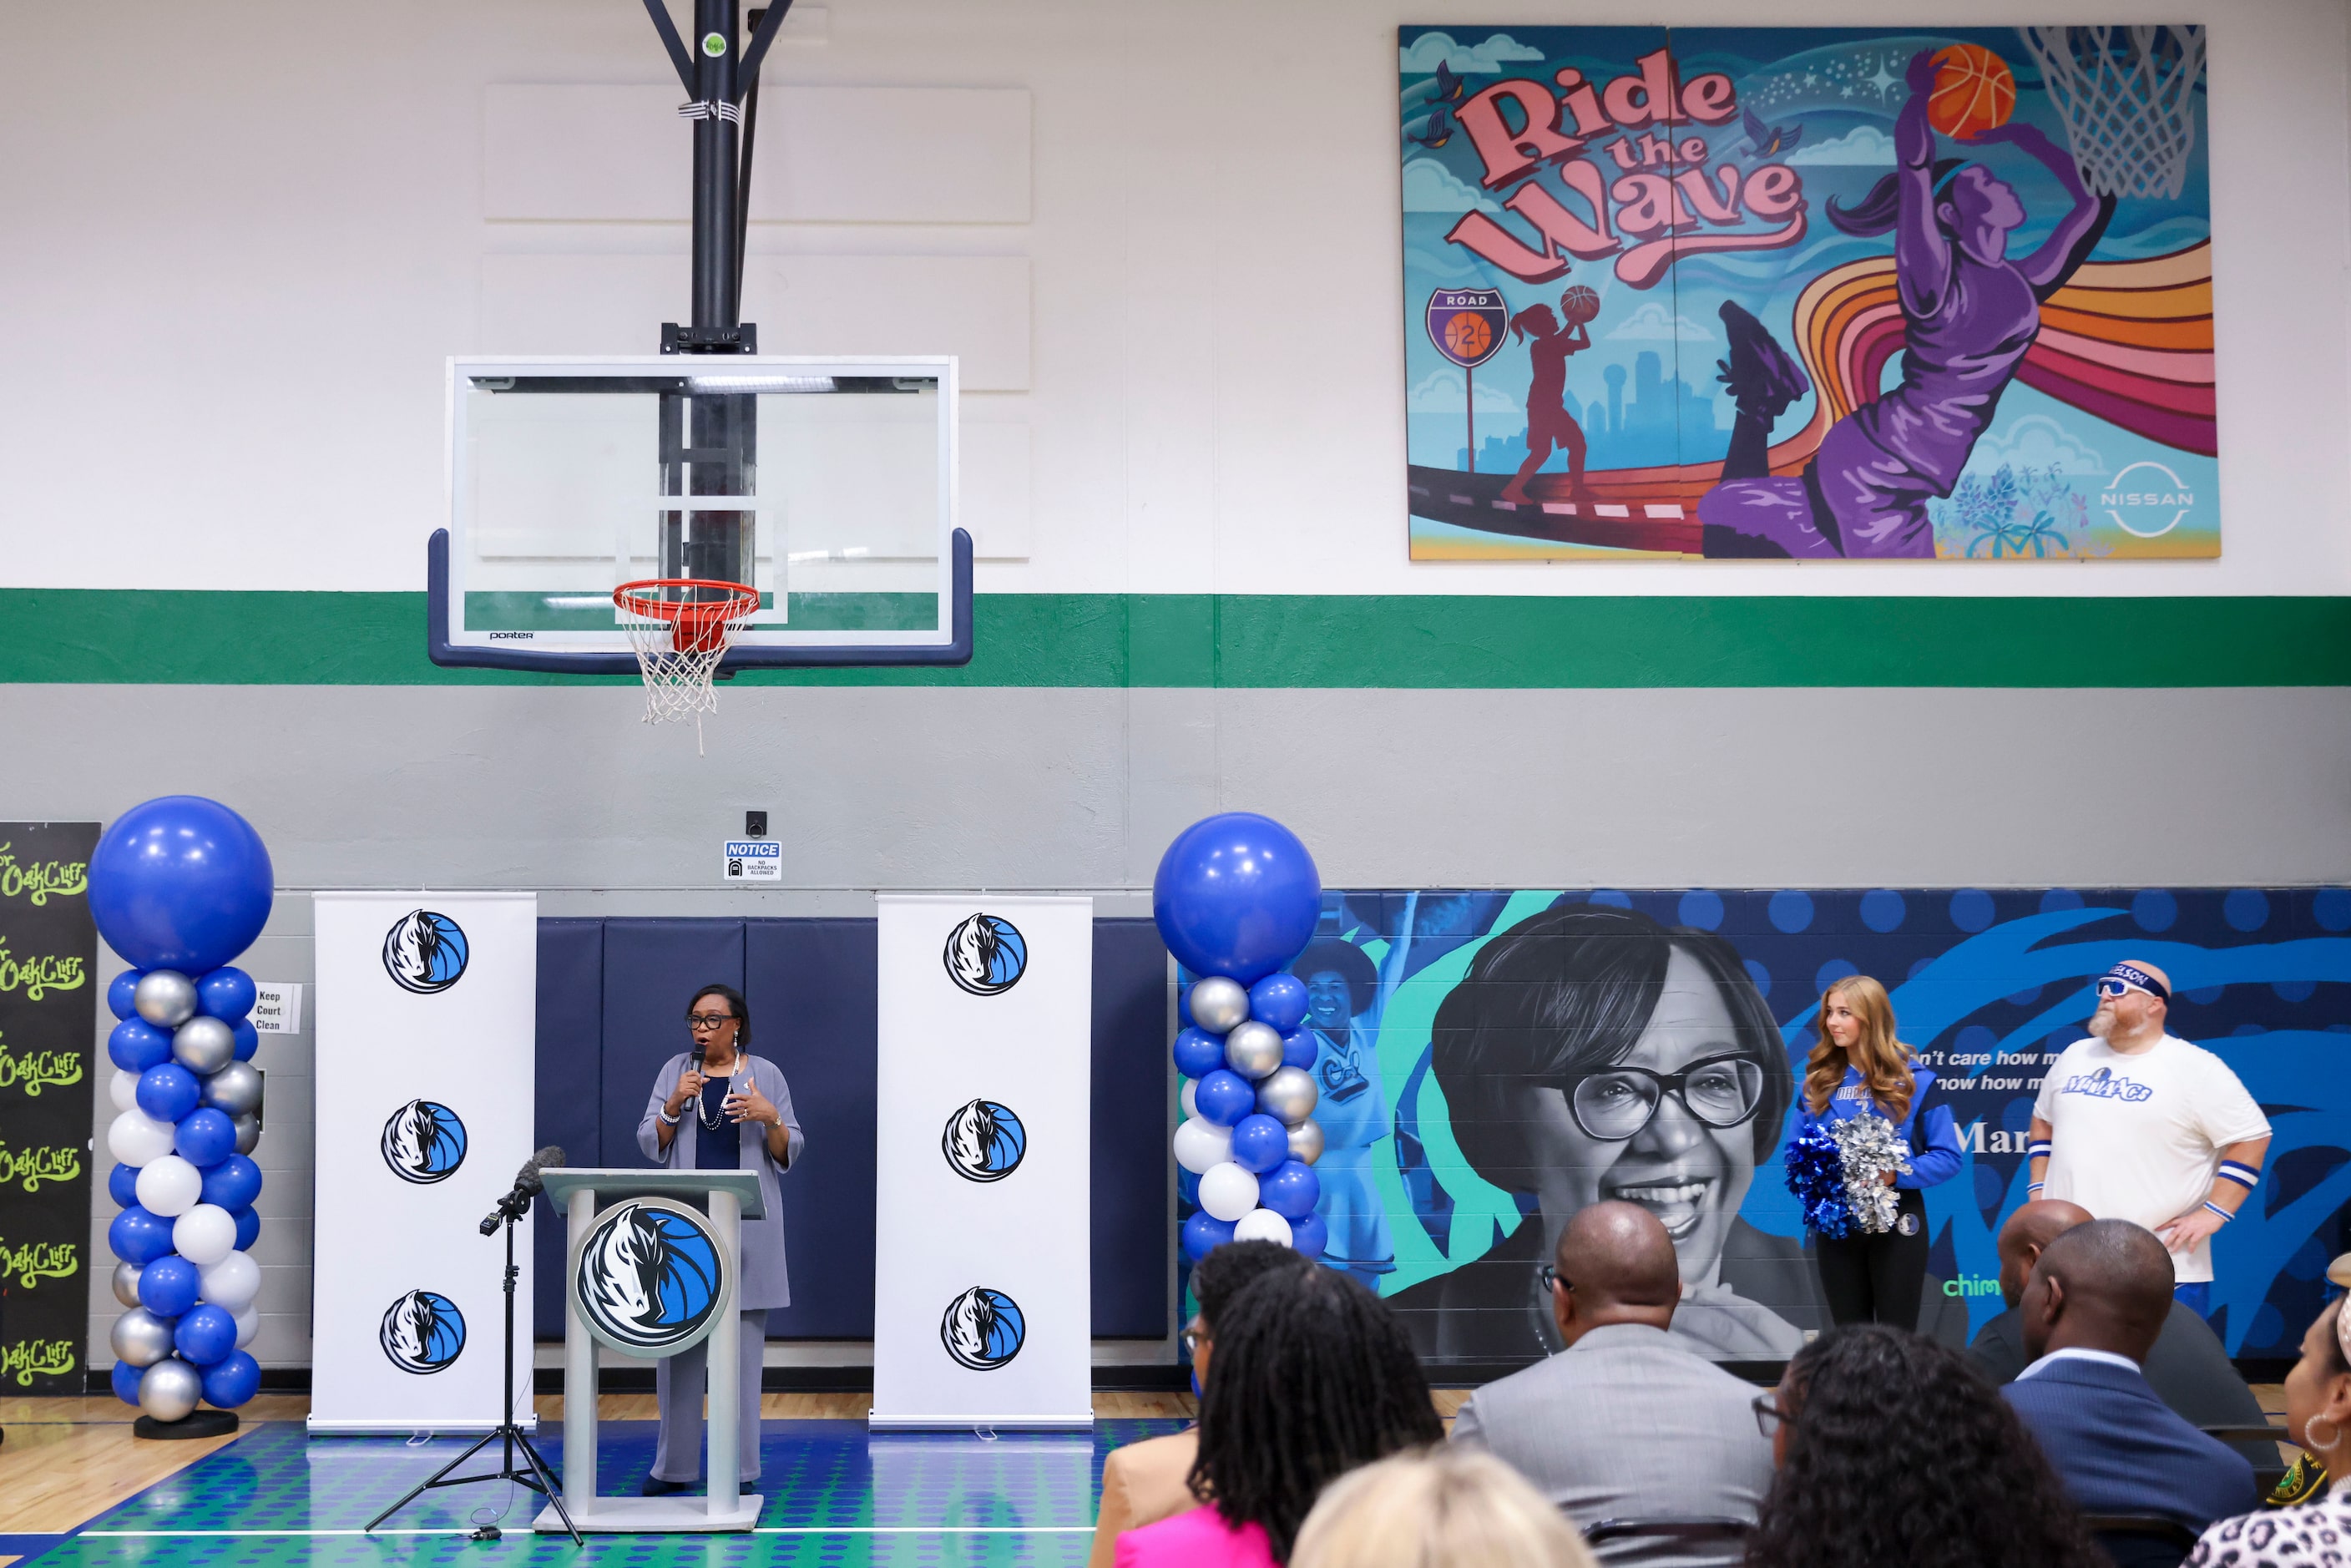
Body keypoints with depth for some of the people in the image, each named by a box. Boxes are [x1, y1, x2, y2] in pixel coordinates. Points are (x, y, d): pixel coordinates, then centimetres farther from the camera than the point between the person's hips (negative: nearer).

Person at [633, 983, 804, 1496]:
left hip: (748, 1227, -1)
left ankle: (739, 1467, 7)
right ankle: (674, 1465, 10)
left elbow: (789, 1153, 4)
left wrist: (770, 1118, -15)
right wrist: (674, 1105, -11)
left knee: (743, 1345, 0)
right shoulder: (675, 1071, 9)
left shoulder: (766, 1074, 5)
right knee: (678, 1342, 2)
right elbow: (650, 1145, 5)